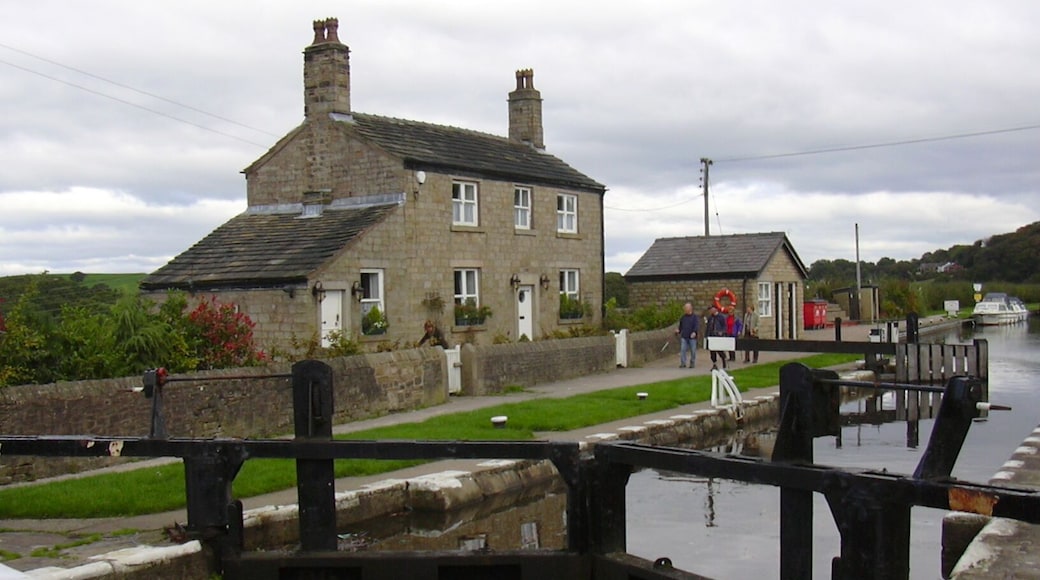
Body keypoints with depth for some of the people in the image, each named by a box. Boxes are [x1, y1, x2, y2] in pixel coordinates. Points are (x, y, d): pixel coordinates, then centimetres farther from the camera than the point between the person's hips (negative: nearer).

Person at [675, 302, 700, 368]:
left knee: (693, 351, 1)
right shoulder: (682, 317, 16)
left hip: (692, 337, -3)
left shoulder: (695, 317, 1)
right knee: (682, 350, -7)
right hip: (684, 337, 3)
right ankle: (683, 363, -5)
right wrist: (678, 330, 3)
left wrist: (695, 332, -31)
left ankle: (692, 363, 13)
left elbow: (697, 325, -13)